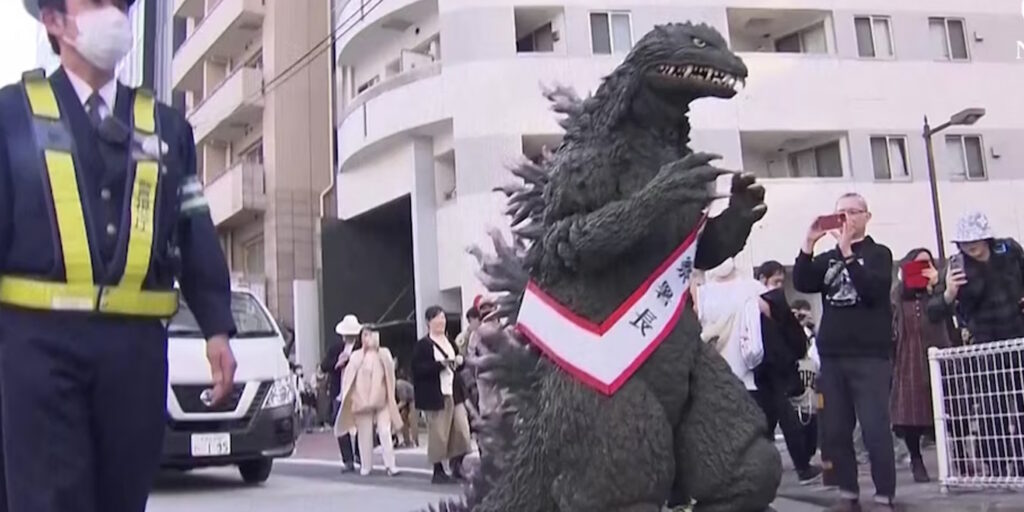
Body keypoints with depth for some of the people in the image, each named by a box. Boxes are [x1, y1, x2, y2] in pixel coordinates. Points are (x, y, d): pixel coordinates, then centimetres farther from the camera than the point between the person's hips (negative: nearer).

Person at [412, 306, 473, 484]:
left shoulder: (450, 342, 15)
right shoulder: (422, 345, -5)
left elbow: (459, 366, 24)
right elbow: (418, 370, -15)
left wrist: (460, 361, 0)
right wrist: (441, 364, -21)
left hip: (455, 393, 6)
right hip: (435, 395, -6)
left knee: (462, 430, 1)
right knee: (438, 434, -1)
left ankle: (456, 466, 16)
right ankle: (438, 471, 12)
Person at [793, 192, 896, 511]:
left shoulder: (879, 254, 6)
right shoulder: (827, 258, 16)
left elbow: (873, 290, -12)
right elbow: (801, 283, -1)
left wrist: (847, 253, -18)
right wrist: (809, 244, -11)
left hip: (870, 356, -4)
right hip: (831, 357, 4)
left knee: (875, 430, -9)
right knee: (835, 431, 4)